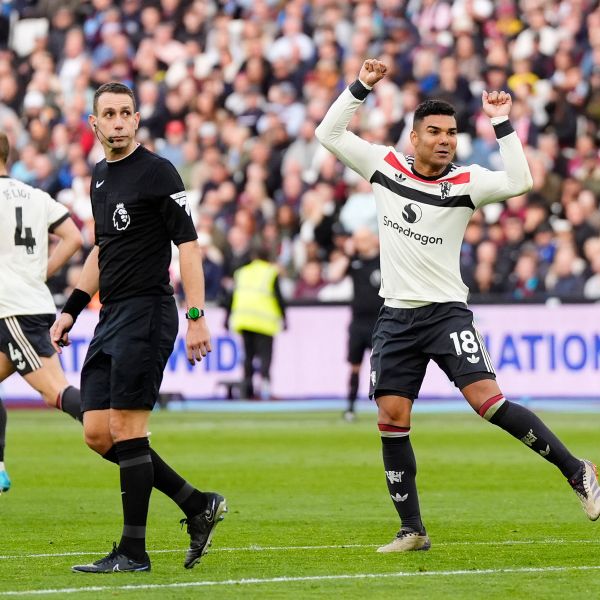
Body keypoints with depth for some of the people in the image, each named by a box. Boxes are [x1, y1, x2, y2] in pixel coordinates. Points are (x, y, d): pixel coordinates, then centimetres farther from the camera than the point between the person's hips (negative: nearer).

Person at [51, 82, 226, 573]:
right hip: (111, 318, 9)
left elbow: (188, 244, -12)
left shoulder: (157, 172, -8)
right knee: (98, 433, 5)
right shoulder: (100, 176, 16)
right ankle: (198, 505, 14)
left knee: (126, 431, -9)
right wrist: (71, 309, 23)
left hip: (146, 313, -8)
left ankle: (133, 552, -2)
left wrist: (196, 316, -19)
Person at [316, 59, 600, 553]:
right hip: (397, 314, 3)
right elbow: (328, 134, 6)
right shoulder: (385, 165, 4)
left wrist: (502, 124, -20)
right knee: (392, 419, -1)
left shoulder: (465, 182, -4)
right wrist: (361, 87, -4)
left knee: (487, 398, -18)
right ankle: (412, 530, 8)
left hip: (447, 310, -3)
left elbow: (519, 182, -20)